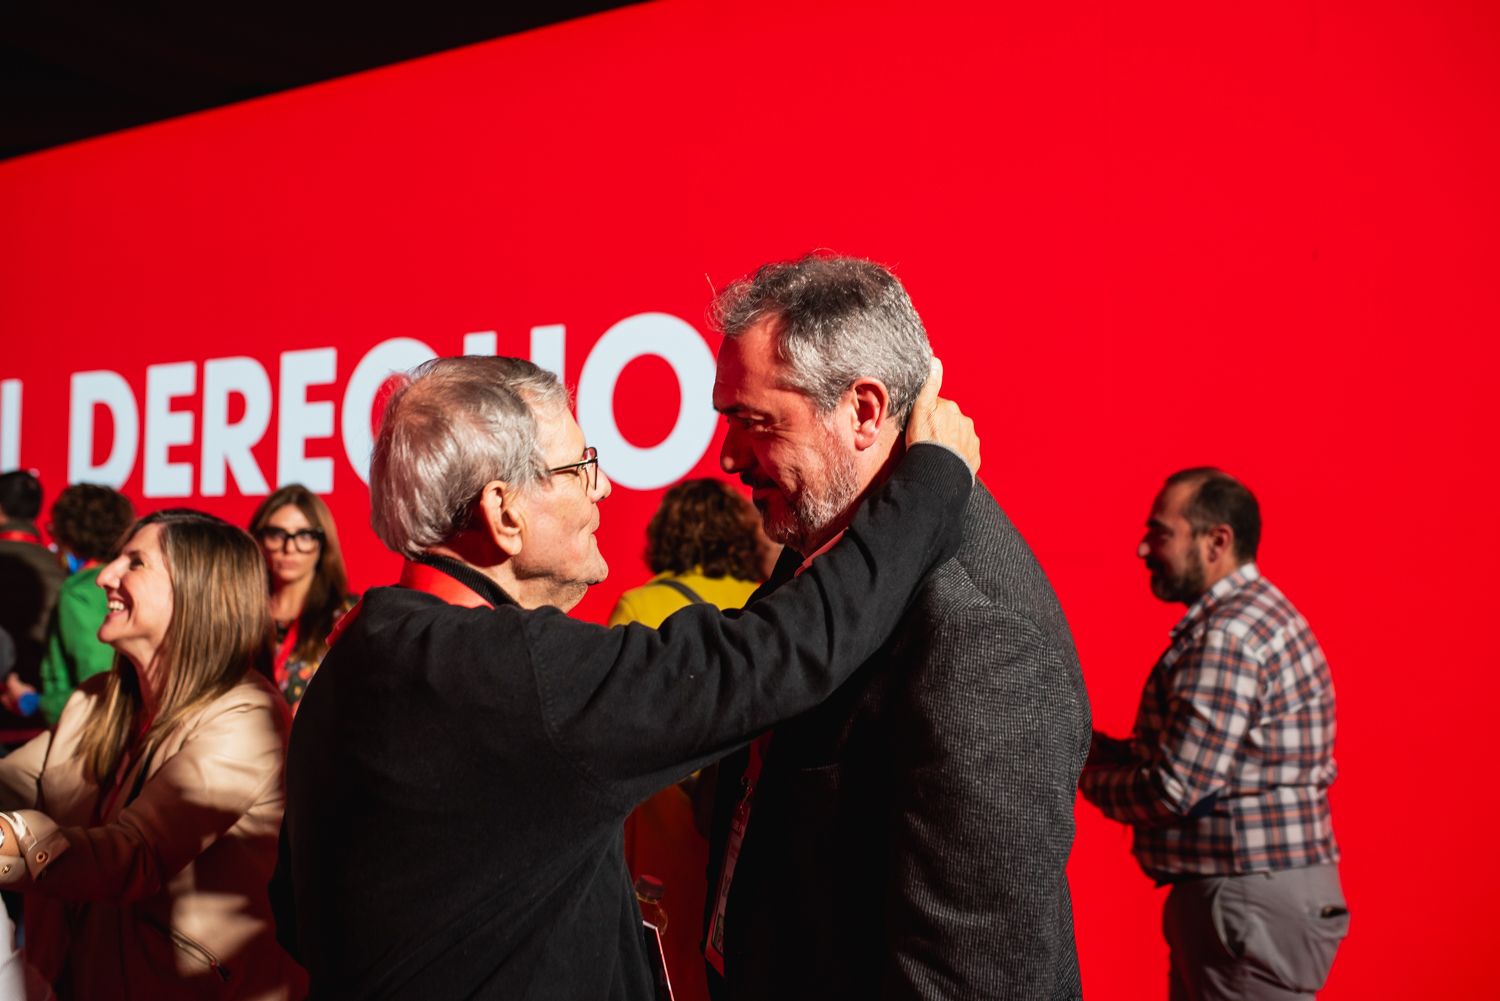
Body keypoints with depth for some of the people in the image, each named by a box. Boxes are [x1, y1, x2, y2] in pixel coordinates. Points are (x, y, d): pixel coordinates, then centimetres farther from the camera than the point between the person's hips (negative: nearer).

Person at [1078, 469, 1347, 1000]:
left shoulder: (1227, 636, -20)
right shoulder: (1260, 613, 14)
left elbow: (1176, 791, -23)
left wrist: (1089, 774, -5)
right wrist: (1096, 746, 7)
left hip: (1249, 902, -10)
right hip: (1260, 894, 10)